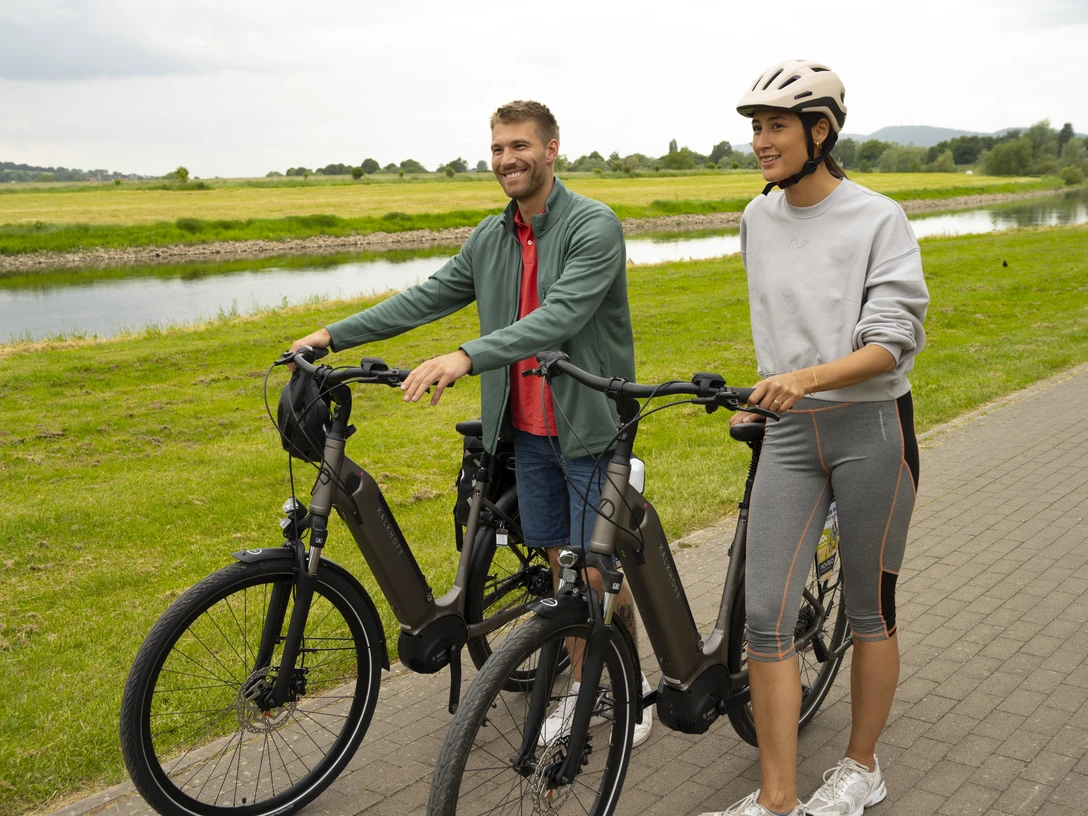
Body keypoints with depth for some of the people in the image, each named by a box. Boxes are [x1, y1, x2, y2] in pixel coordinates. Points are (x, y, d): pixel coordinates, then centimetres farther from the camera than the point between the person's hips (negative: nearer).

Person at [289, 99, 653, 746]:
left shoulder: (595, 226, -14)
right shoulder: (490, 238, 9)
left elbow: (563, 315, -27)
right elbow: (427, 298, 12)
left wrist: (467, 357, -38)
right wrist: (335, 335, 6)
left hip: (590, 426, -6)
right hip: (530, 430, 6)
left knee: (599, 572, 0)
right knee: (558, 562, 14)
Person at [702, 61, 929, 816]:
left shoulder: (878, 219, -8)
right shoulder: (758, 220, 8)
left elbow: (895, 341, -15)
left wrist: (808, 378, -30)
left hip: (871, 428, -4)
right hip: (790, 434, 4)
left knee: (870, 611, 9)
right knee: (765, 616, -3)